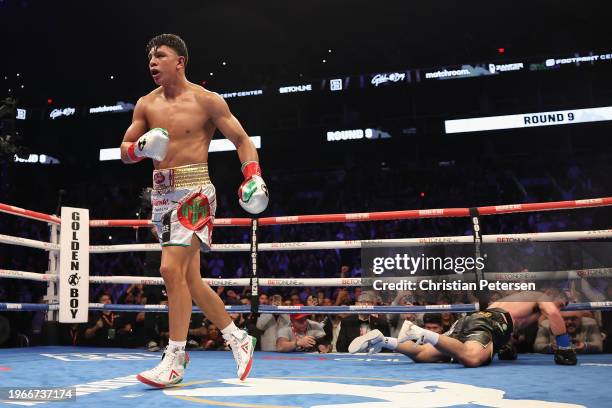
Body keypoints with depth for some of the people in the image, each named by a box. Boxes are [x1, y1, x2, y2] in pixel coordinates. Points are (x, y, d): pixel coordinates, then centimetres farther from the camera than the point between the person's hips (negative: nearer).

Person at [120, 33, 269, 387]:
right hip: (162, 194, 7)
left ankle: (175, 360, -6)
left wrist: (254, 176, -16)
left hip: (194, 190, -6)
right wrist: (141, 148, -9)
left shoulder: (207, 101, -3)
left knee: (172, 268, -18)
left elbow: (242, 140, 0)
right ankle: (239, 338, 26)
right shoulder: (146, 105, 11)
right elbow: (125, 152, 14)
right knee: (191, 279, 10)